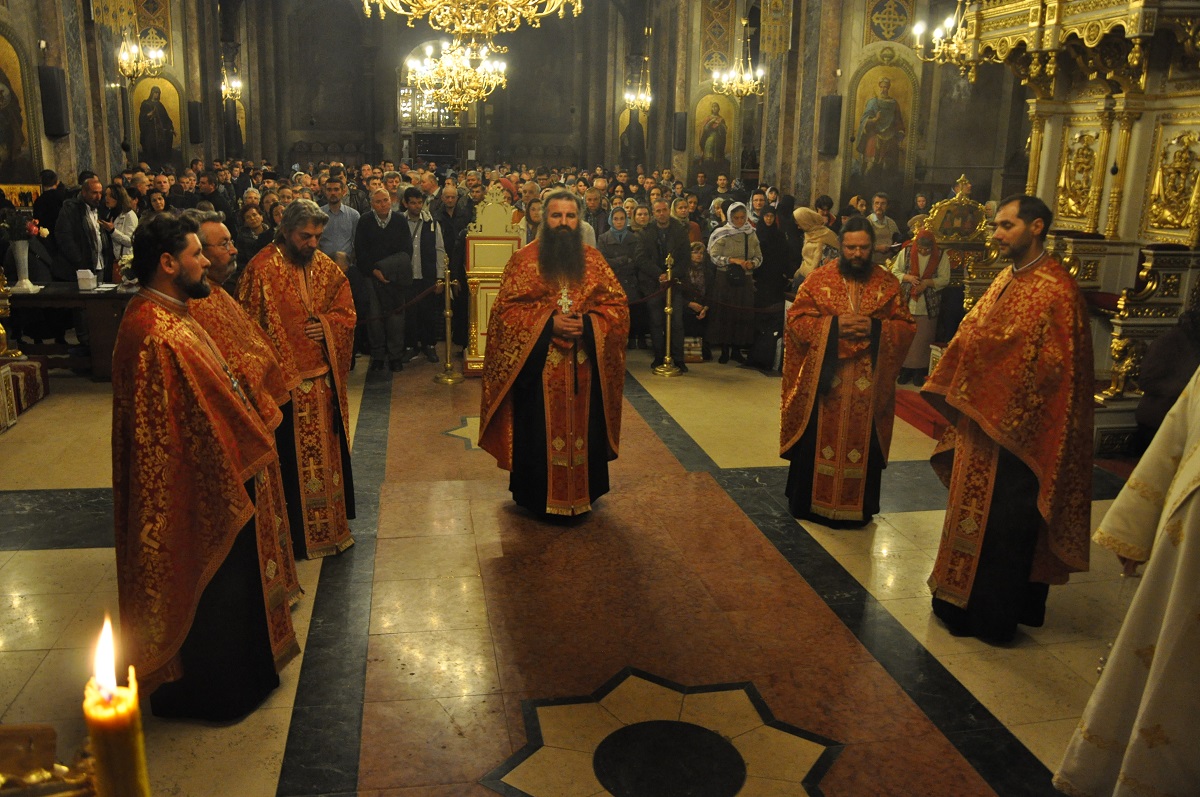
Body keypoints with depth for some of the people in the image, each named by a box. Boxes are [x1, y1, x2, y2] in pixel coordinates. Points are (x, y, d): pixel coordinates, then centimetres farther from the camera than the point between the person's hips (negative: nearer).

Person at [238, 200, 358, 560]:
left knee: (328, 453, 14)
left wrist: (326, 327, -10)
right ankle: (297, 533, 16)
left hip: (325, 378, 6)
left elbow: (347, 313, 12)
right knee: (293, 460, 2)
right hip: (286, 382, -6)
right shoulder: (262, 270, -10)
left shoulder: (326, 267, 7)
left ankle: (333, 524, 28)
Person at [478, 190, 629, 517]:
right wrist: (548, 322, -16)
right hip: (537, 366, -2)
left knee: (583, 428, 8)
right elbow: (505, 309, -5)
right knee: (540, 432, 3)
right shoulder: (524, 260, -1)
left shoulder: (593, 260, 6)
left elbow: (618, 306, 4)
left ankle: (582, 495, 26)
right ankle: (538, 495, 21)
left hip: (584, 368, 2)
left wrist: (587, 323, -14)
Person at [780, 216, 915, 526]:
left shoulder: (888, 284, 3)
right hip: (823, 379, -1)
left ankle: (858, 507, 23)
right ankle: (810, 502, 22)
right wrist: (834, 325, -17)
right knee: (817, 442, 6)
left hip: (867, 385, 1)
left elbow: (906, 327, 3)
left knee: (863, 445, 8)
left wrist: (875, 328, -16)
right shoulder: (820, 278, -1)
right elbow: (796, 318, -4)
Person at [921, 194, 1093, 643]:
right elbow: (974, 335, 13)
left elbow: (1054, 365, -20)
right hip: (982, 421, 9)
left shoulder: (1056, 290, -17)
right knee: (977, 512, 18)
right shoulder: (1007, 279, 10)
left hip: (1016, 430, -9)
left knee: (1001, 521, 2)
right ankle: (966, 600, 32)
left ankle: (991, 615, 16)